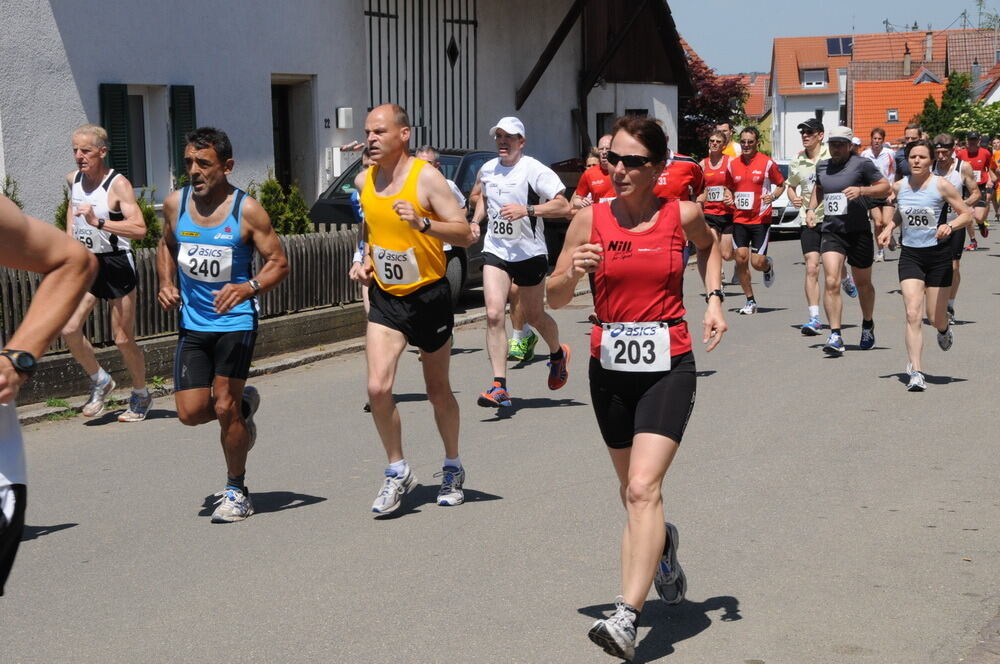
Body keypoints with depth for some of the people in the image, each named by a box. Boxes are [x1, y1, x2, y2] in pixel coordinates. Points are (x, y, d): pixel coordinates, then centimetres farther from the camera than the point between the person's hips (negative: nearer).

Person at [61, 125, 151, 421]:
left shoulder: (118, 184, -17)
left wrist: (98, 222, -36)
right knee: (69, 329, -9)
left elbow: (139, 229, -28)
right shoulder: (73, 179, 4)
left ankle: (141, 395, 24)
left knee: (123, 339, 1)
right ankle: (100, 381, 15)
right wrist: (70, 236, 20)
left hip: (117, 264, -6)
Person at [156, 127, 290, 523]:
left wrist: (248, 288, -27)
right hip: (193, 323, 4)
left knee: (224, 408, -6)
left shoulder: (247, 211, -12)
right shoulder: (175, 204, 0)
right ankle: (244, 405, 33)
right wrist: (166, 284, 2)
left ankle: (236, 492, 13)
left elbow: (279, 263, -9)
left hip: (236, 322, -4)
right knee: (190, 412, -1)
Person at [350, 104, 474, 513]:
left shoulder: (426, 177, -14)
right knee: (377, 388, -12)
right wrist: (366, 260, 5)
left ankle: (452, 468, 32)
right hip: (385, 298, 4)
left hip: (429, 296, -4)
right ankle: (398, 472, 6)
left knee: (438, 391, 11)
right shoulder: (364, 181, 3)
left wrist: (422, 223, -33)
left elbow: (465, 234, -18)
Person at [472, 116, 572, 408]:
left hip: (529, 252, -3)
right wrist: (475, 220, 10)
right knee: (494, 314, -13)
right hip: (495, 251, 4)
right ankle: (499, 386, -14)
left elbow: (564, 207, -17)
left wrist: (526, 210, -27)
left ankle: (558, 354, 46)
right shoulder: (487, 170, 6)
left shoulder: (534, 170, -11)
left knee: (533, 316, 12)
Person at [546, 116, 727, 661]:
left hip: (668, 365, -3)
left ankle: (626, 617, -23)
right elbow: (555, 298, 4)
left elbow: (709, 245, 23)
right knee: (633, 490, 17)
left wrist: (714, 299, 9)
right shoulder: (589, 220, -1)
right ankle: (661, 544, 52)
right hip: (610, 366, 3)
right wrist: (572, 273, -18)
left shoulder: (681, 215, -2)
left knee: (643, 487, -18)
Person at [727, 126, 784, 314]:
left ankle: (769, 266, 32)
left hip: (761, 219, -3)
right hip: (739, 219, 3)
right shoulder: (733, 164, 7)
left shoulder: (767, 163, -4)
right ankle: (750, 300, 10)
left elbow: (781, 184, 6)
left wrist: (772, 196, -13)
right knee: (741, 258, -4)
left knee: (757, 262, -7)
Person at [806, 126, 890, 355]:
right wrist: (811, 209, 15)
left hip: (858, 232, -2)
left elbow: (885, 188, -3)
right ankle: (835, 336, -17)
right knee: (831, 282, -15)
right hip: (831, 231, 2)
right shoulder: (822, 166, 11)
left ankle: (868, 326, 39)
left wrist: (861, 190, -18)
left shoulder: (862, 164, -4)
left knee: (863, 284, 14)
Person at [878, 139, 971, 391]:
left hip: (938, 255, -2)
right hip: (910, 255, 2)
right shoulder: (899, 186, 3)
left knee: (935, 317, 6)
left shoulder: (941, 185, -9)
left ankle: (944, 329, 46)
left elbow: (967, 214, -7)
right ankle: (915, 372, -13)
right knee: (912, 314, -13)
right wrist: (889, 228, 6)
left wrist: (950, 225, -26)